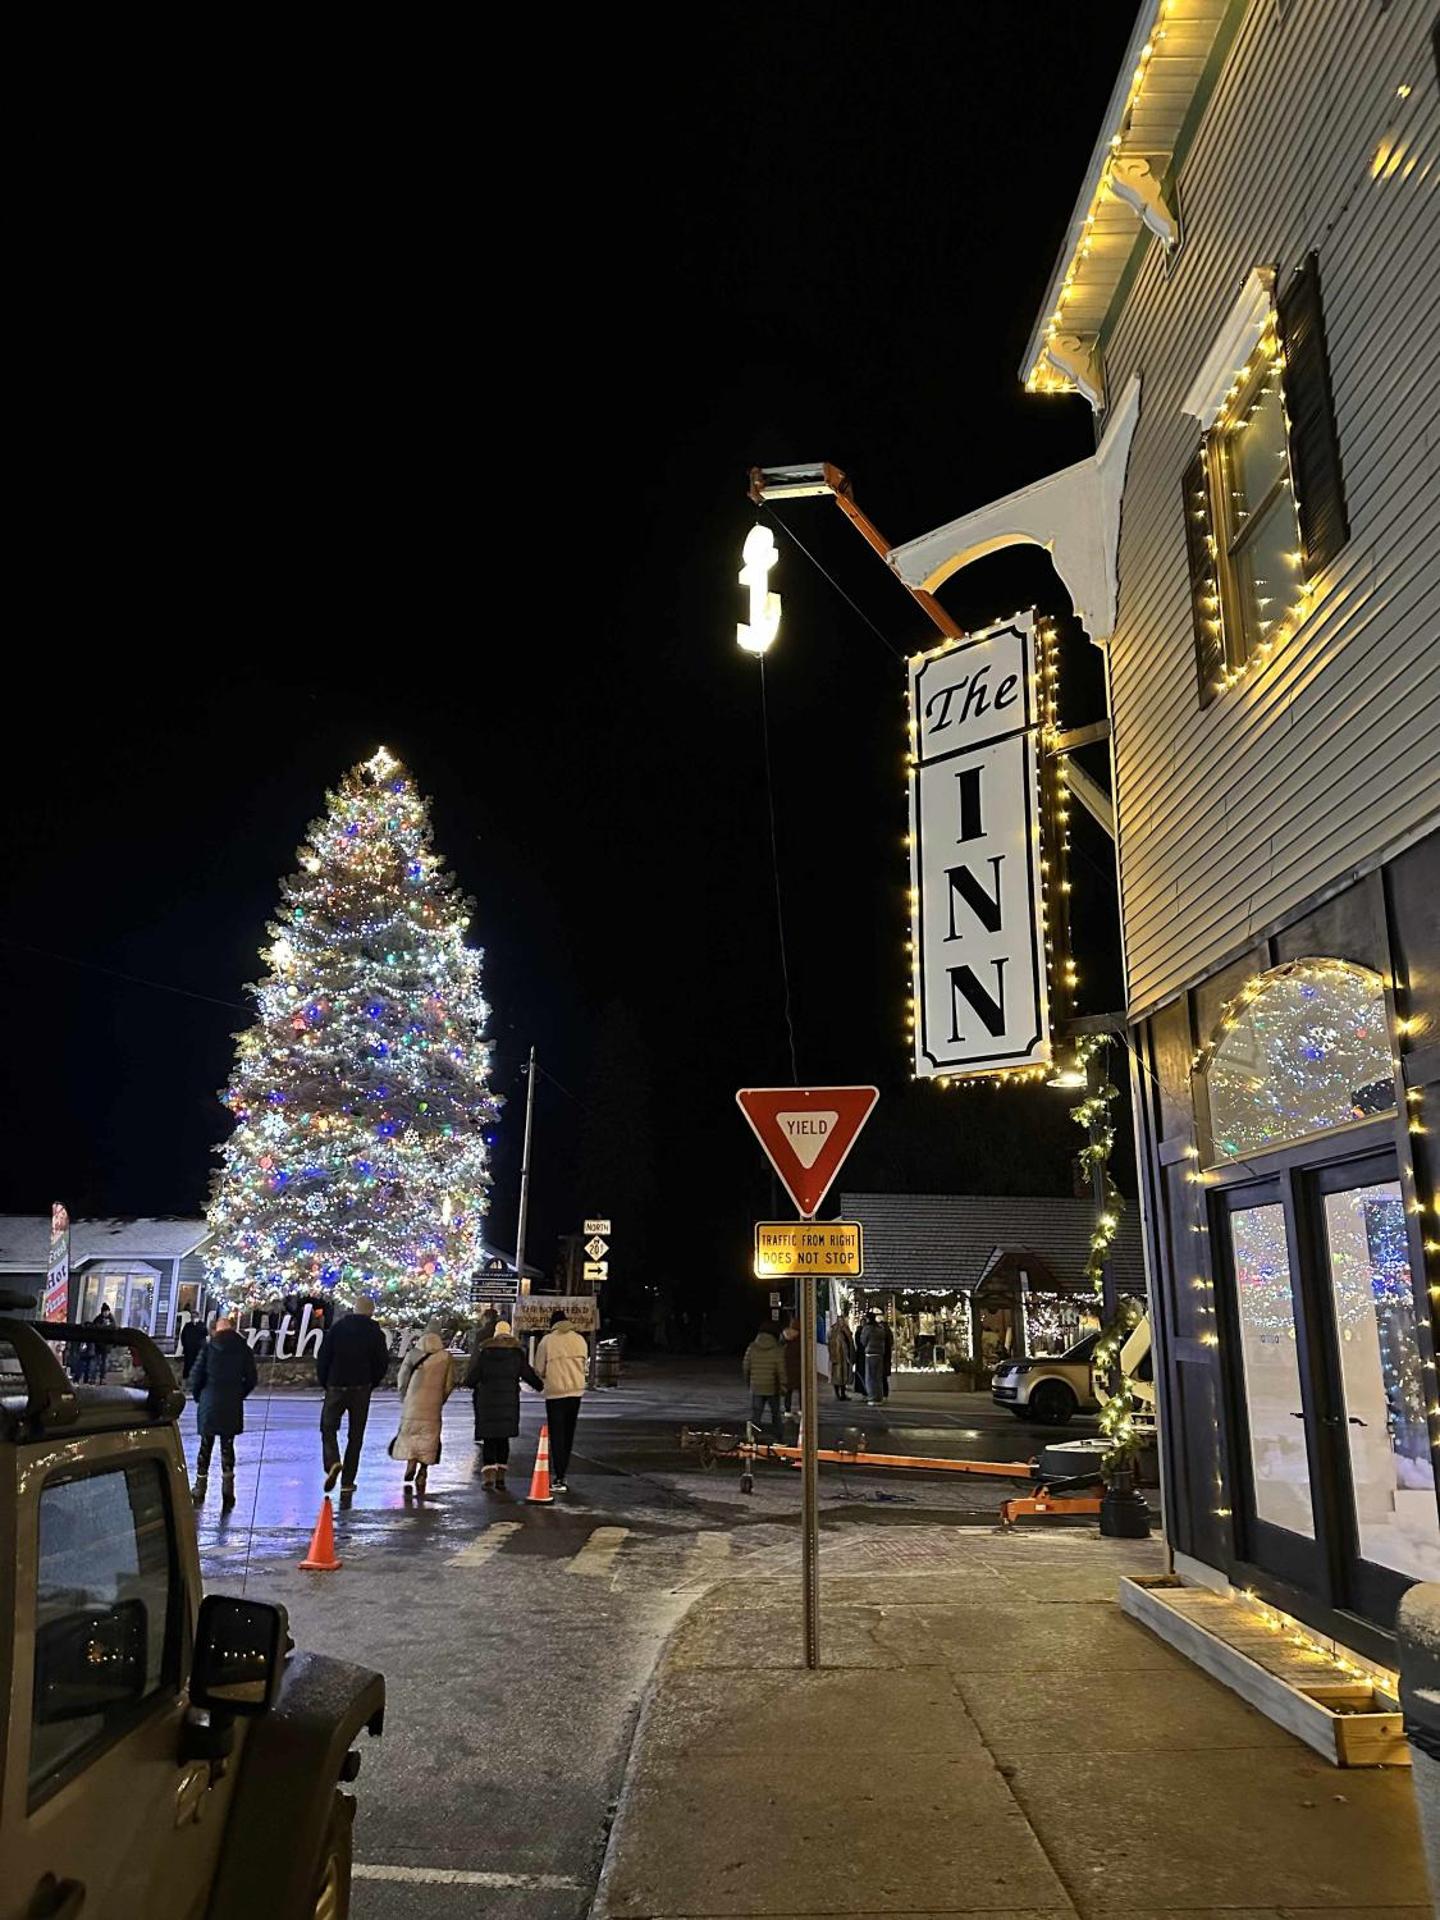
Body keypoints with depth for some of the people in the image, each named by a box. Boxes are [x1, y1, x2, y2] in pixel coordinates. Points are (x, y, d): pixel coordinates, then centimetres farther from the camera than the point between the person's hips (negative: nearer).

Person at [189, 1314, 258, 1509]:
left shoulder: (208, 1347, -5)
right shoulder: (243, 1349, -1)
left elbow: (196, 1376, -6)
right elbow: (251, 1378, 0)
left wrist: (198, 1396, 10)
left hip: (209, 1404, -1)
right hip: (232, 1406, 1)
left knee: (206, 1446, 11)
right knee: (227, 1446, 9)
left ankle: (200, 1488, 17)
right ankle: (227, 1487, 5)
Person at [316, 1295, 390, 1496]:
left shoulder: (337, 1327, -1)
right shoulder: (375, 1333, -2)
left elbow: (322, 1357, -2)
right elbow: (382, 1363, -1)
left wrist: (325, 1383, 10)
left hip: (336, 1387, -1)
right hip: (361, 1389, 1)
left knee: (328, 1427, 11)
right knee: (355, 1435, 9)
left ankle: (332, 1463, -16)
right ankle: (347, 1482, 8)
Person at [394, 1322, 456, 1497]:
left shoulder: (412, 1354, 2)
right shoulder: (446, 1357, 1)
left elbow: (402, 1380, 6)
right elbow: (449, 1384, 5)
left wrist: (404, 1399, 20)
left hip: (413, 1403, 0)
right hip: (433, 1405, 0)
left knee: (409, 1432, 14)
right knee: (429, 1437, 7)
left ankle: (411, 1461, -6)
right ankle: (422, 1471, 2)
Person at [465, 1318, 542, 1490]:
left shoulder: (483, 1349, -1)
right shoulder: (517, 1350, 0)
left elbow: (471, 1377, -2)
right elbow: (527, 1373, 3)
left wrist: (472, 1385, 21)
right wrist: (540, 1386, 20)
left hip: (486, 1400, -1)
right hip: (509, 1401, 1)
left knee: (488, 1439, 4)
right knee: (503, 1439, 12)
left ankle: (488, 1477, -10)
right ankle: (500, 1478, 11)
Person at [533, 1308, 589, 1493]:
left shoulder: (547, 1341, -8)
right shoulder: (579, 1339, 2)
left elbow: (539, 1369, -3)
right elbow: (585, 1366, 7)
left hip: (555, 1392, -4)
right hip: (576, 1391, 4)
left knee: (557, 1435, 0)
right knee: (568, 1434, 16)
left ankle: (559, 1480, -6)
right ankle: (562, 1475, 23)